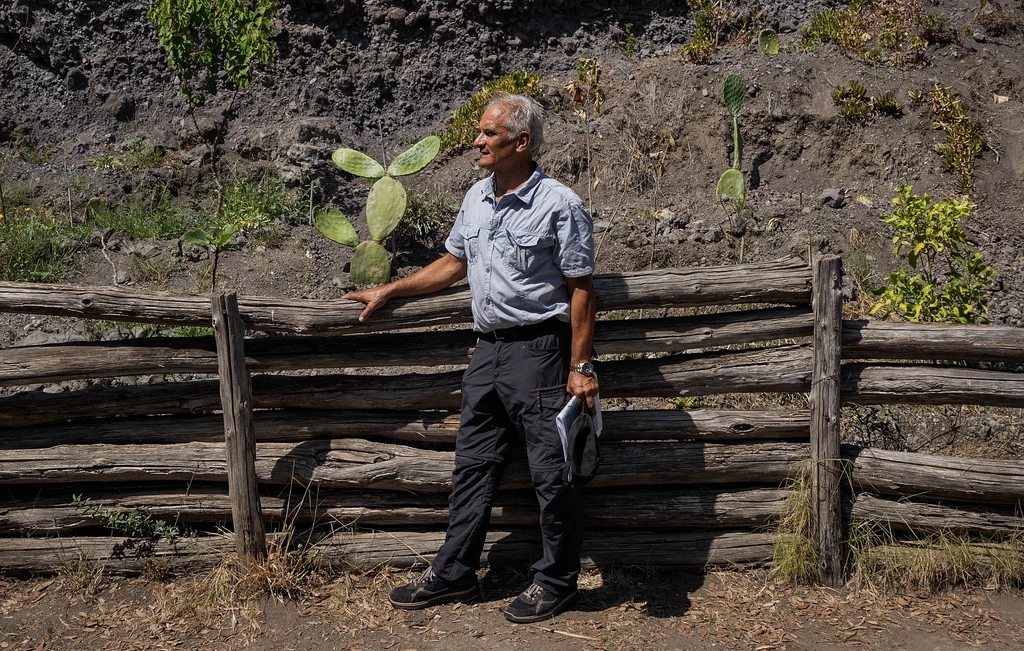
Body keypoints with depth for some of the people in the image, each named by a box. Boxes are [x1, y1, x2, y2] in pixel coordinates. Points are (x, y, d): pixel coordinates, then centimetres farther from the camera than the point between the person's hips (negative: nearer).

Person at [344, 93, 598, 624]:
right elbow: (453, 264, 23)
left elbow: (581, 288, -11)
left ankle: (557, 581, 15)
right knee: (472, 465, 13)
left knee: (551, 472, 0)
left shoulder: (559, 205, -12)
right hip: (488, 348, 7)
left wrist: (581, 367, -15)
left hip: (538, 349, -7)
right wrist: (388, 291, 23)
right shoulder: (476, 198, 10)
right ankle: (453, 574, 23)